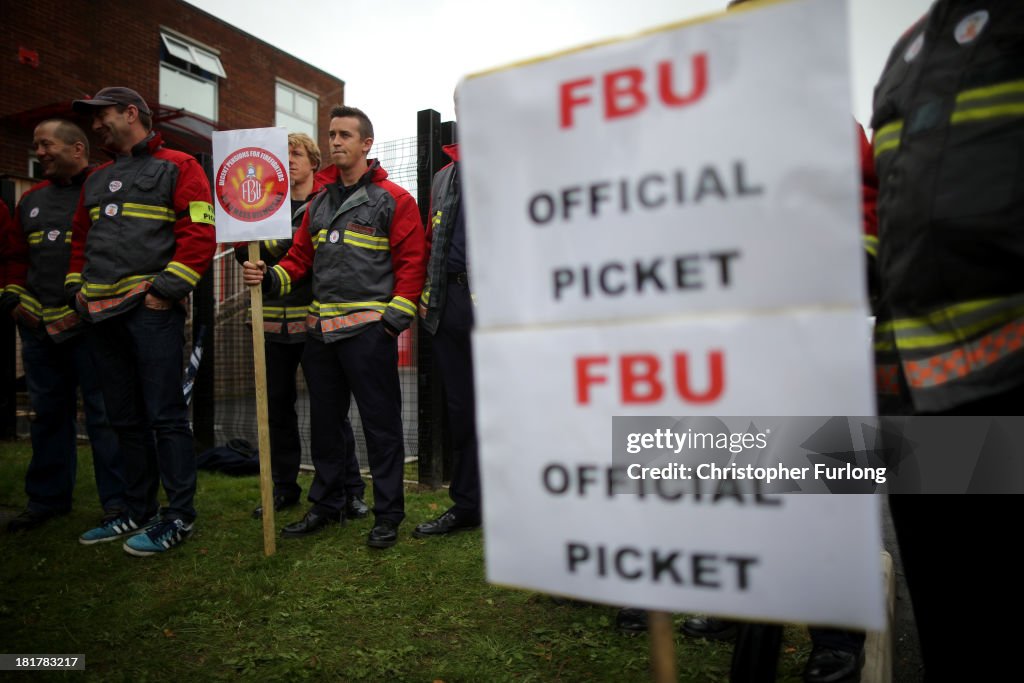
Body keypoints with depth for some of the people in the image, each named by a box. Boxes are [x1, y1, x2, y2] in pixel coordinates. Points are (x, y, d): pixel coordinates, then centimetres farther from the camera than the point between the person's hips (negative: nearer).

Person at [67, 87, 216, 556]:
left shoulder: (177, 167, 1)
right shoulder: (97, 180, 23)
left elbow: (200, 234, -10)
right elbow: (80, 239, 28)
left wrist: (166, 289, -15)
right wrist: (77, 286, 14)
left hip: (151, 311, -8)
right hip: (103, 313, 8)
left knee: (164, 415, -5)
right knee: (125, 419, 12)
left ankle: (179, 515, 5)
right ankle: (138, 512, 24)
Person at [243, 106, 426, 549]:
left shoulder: (392, 199, -2)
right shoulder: (320, 201, 18)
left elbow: (411, 262, -7)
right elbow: (301, 256, 17)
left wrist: (395, 318, -14)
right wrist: (270, 277, -2)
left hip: (368, 330, -7)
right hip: (321, 330, 7)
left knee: (380, 424, 0)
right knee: (324, 421, 15)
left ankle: (388, 514, 14)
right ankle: (327, 505, 30)